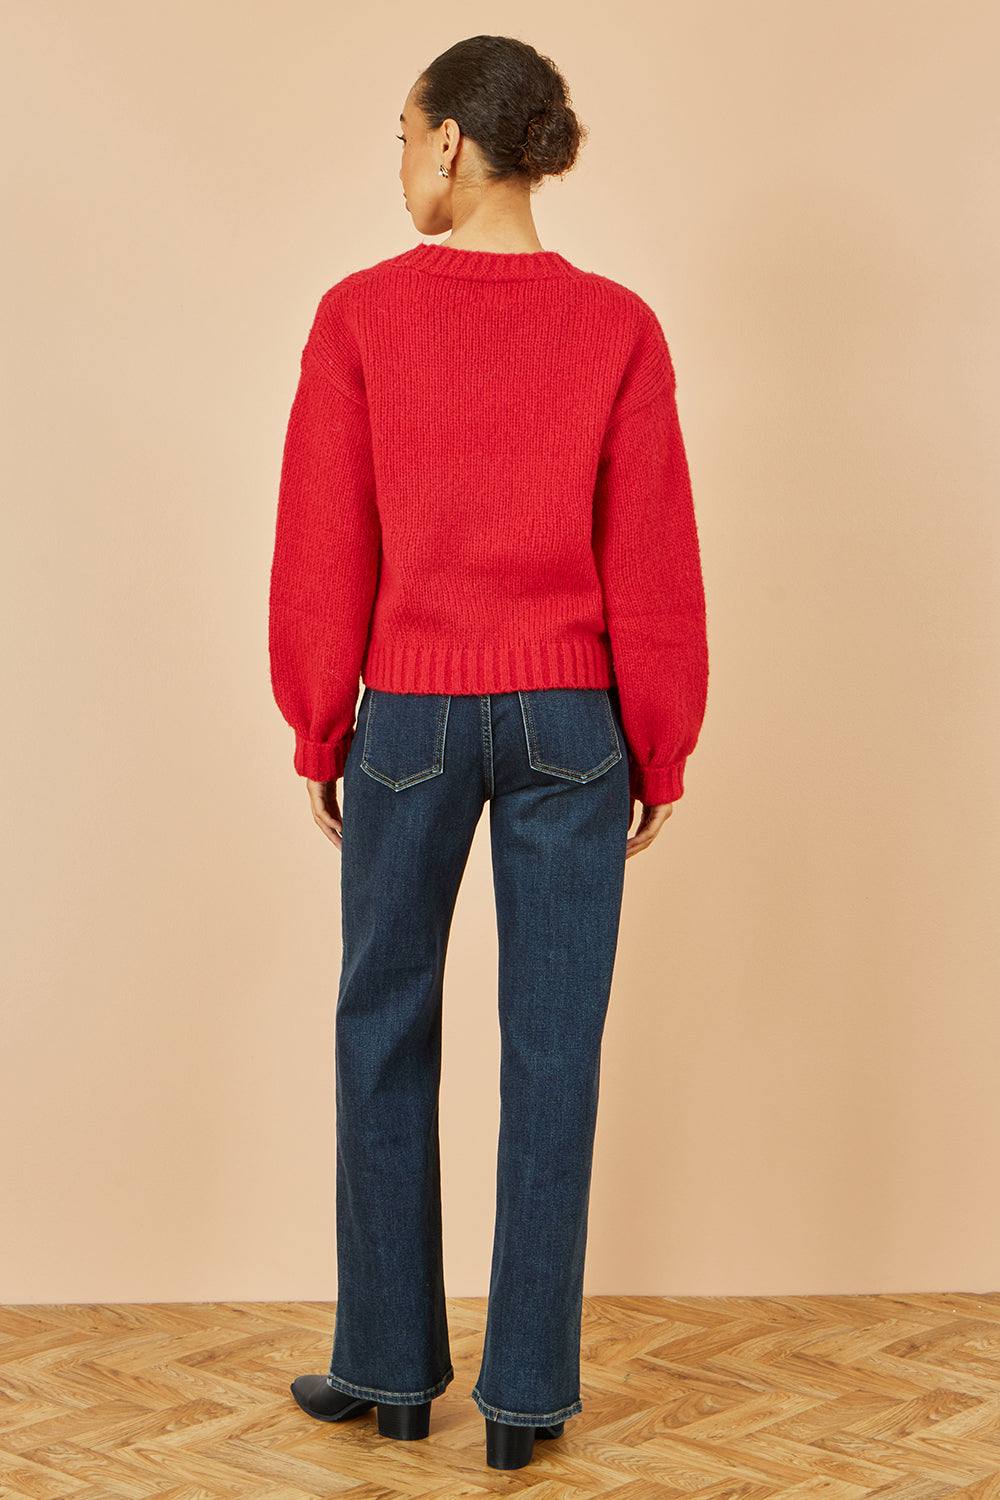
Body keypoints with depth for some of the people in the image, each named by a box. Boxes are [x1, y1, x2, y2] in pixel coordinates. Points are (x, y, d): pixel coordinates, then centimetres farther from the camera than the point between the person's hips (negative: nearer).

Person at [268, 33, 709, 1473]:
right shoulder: (618, 329, -4)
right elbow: (654, 567, -3)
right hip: (571, 724, 1)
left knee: (386, 1038, 14)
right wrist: (660, 757, 7)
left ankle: (390, 1366, 24)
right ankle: (527, 1392, 14)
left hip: (411, 717, 0)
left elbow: (321, 550, -4)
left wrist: (320, 737, 7)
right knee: (551, 1055, 6)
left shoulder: (361, 315, -6)